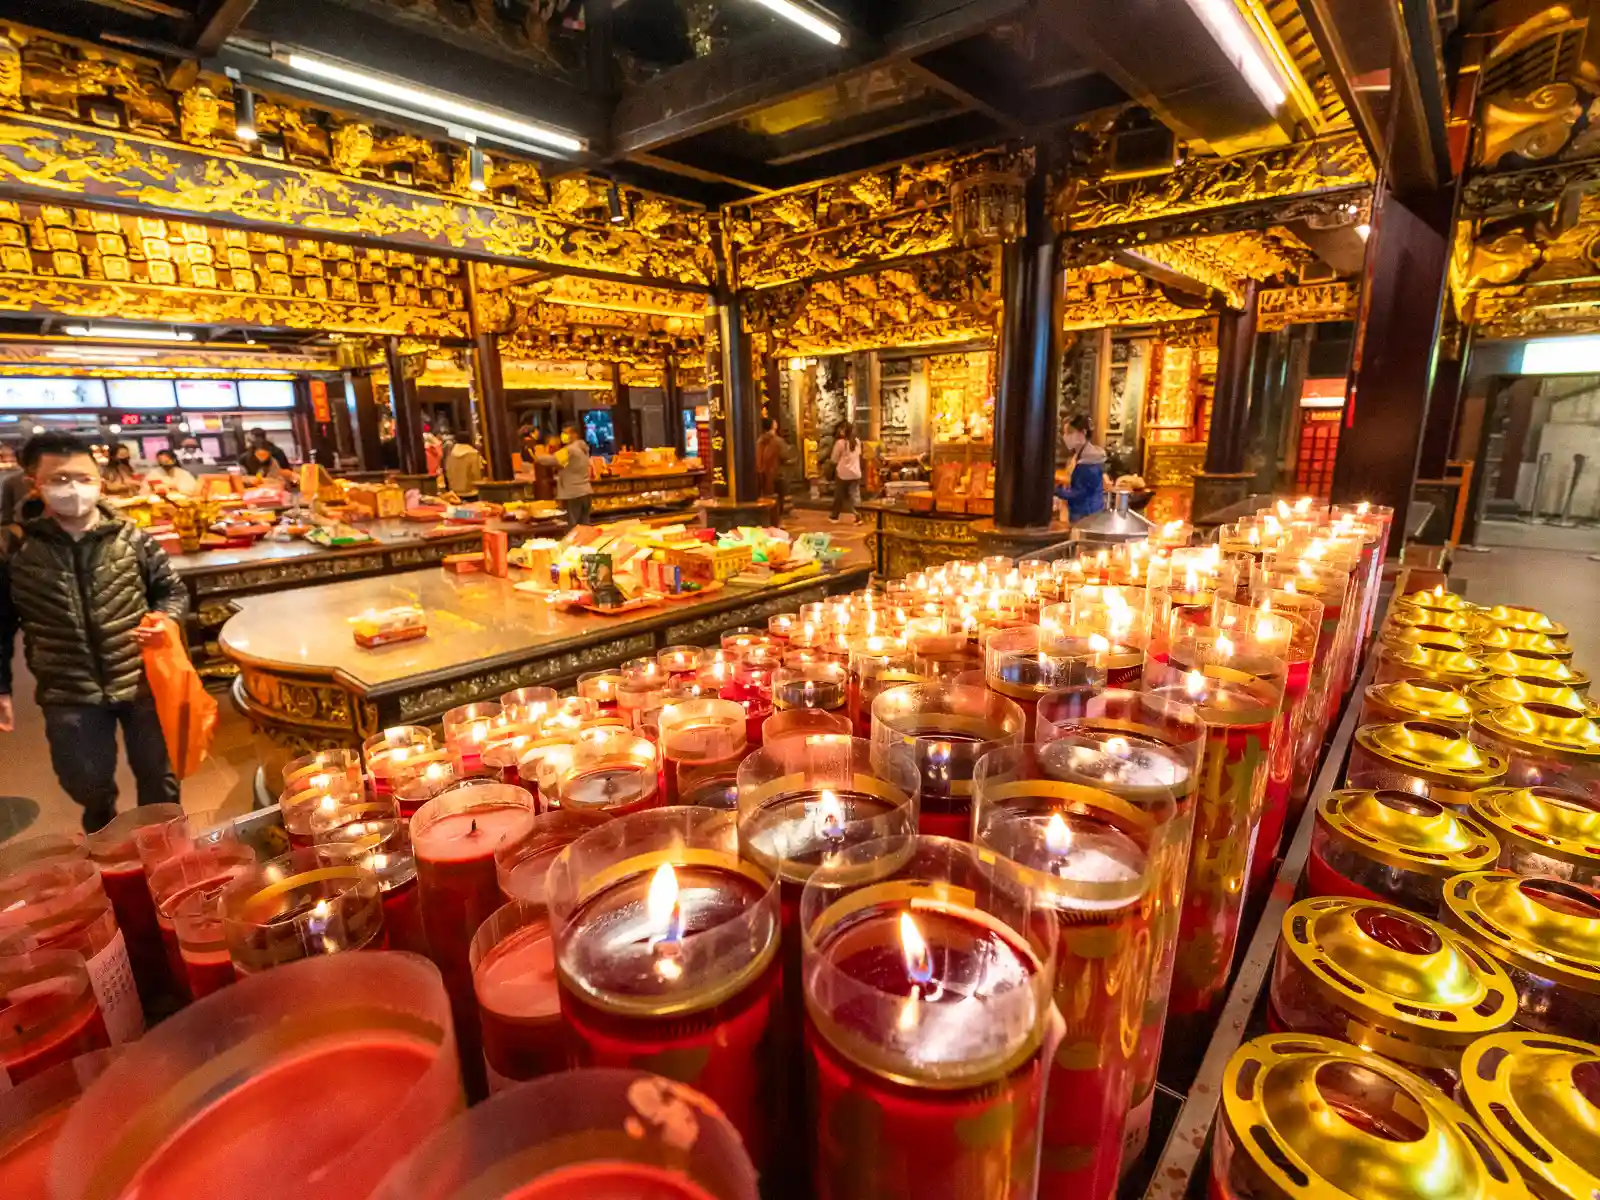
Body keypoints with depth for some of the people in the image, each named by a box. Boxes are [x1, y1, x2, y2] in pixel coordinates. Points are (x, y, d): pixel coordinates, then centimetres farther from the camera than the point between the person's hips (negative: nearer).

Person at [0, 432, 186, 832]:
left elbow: (171, 589, 6)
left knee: (157, 776, 13)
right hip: (68, 693, 1)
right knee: (87, 785, 12)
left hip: (143, 681, 0)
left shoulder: (132, 538, -6)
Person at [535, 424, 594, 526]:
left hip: (573, 493, -9)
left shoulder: (570, 450, -14)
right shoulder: (582, 449, 16)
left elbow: (553, 459, -19)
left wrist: (537, 457, -6)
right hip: (584, 491, 9)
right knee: (584, 525, 11)